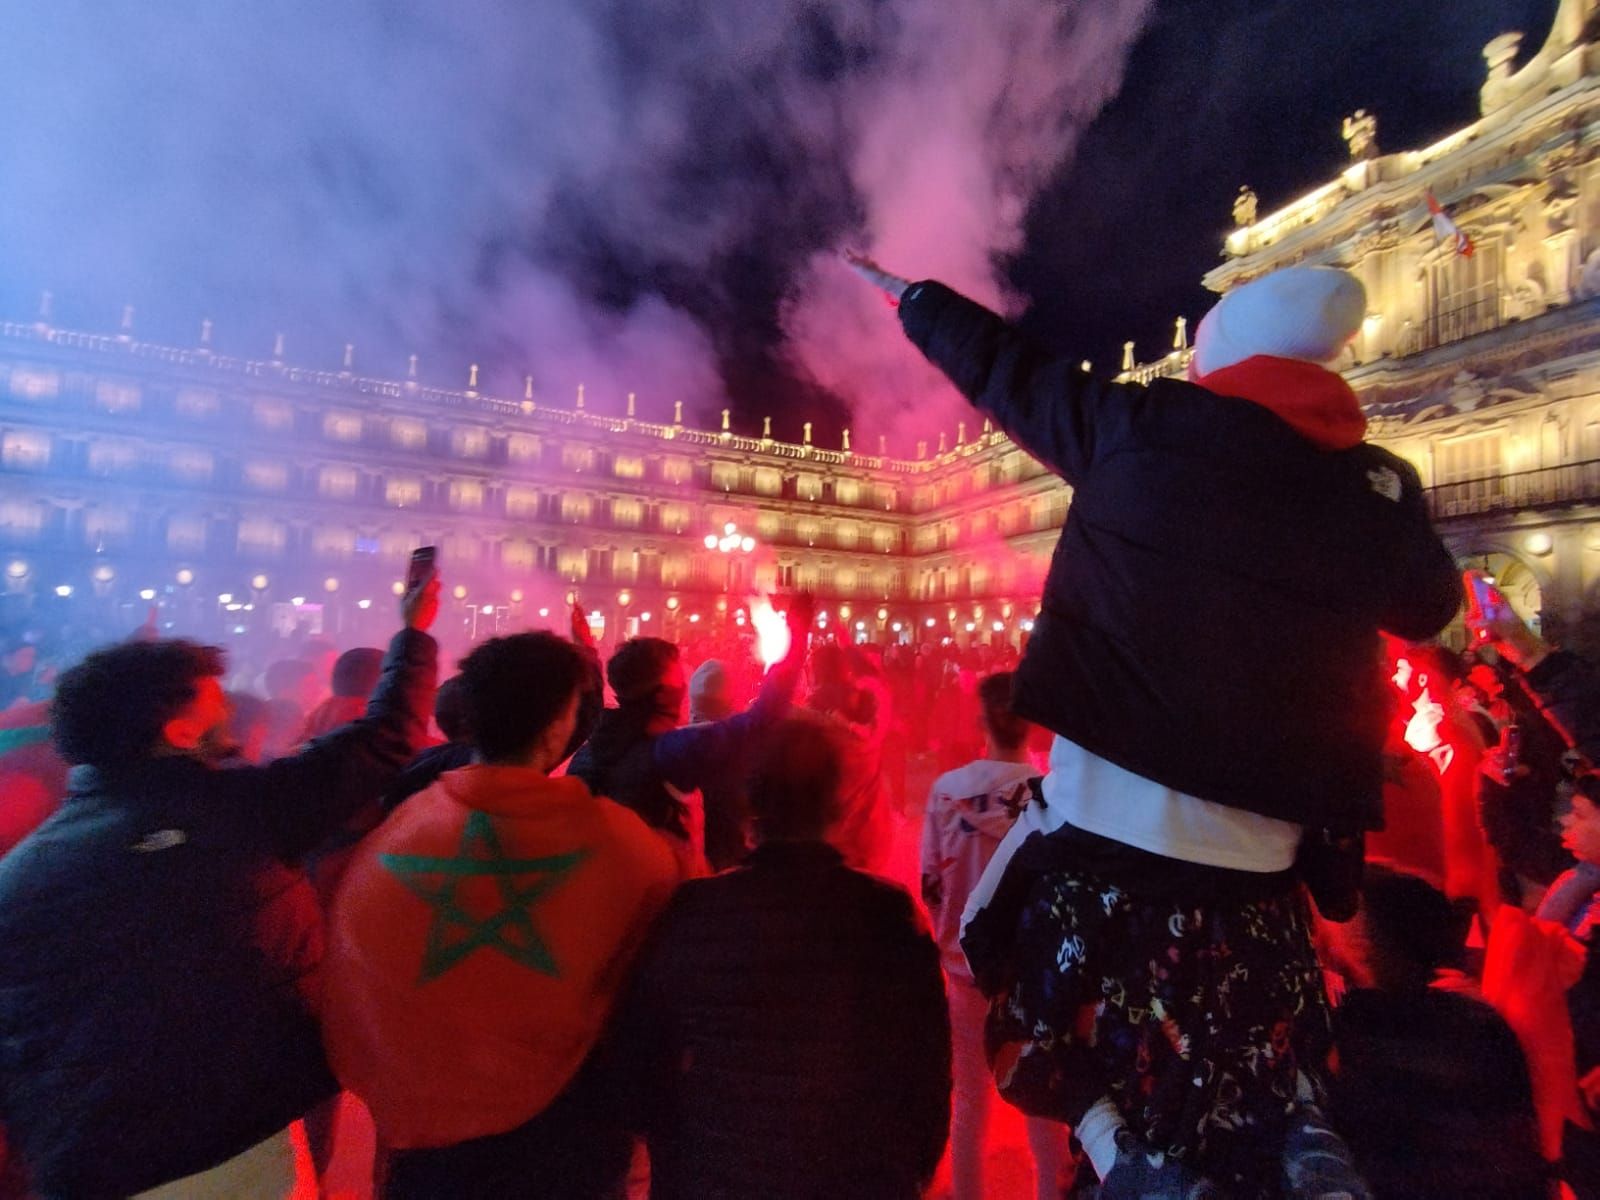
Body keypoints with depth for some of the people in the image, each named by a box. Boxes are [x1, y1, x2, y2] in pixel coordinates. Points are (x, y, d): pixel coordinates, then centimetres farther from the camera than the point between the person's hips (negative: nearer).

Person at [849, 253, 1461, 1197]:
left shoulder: (1141, 423, -3)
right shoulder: (1379, 484, 4)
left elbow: (1003, 367, 10)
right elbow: (1430, 609, 22)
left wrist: (907, 294, 28)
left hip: (1113, 812, -3)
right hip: (1259, 842, 4)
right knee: (1254, 1050, 28)